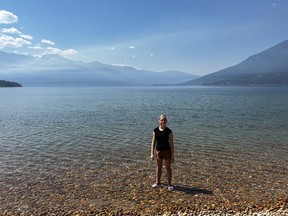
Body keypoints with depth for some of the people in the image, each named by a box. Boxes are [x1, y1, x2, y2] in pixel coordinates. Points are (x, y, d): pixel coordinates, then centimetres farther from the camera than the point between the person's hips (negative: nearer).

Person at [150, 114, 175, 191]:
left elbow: (171, 144, -8)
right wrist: (152, 153, 0)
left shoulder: (169, 131, -11)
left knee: (168, 167, 9)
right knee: (159, 167, 18)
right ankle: (158, 182, 36)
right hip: (158, 151, 3)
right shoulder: (155, 130, -3)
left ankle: (169, 184, 23)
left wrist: (172, 156, -8)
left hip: (167, 151, -3)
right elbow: (153, 142, 2)